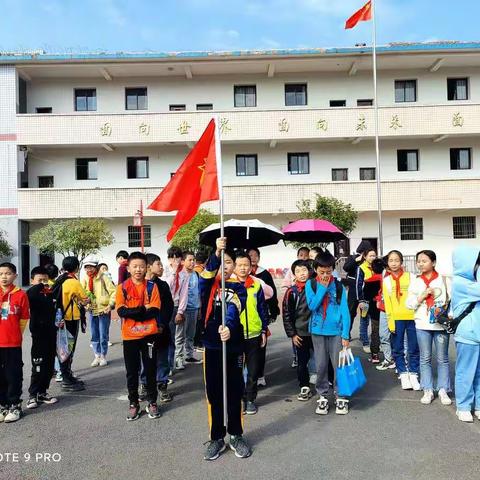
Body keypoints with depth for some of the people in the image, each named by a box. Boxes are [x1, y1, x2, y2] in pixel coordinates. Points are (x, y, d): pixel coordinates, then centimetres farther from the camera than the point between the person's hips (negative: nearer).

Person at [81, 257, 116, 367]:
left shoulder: (103, 277, -12)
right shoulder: (85, 279, 1)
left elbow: (113, 291, -12)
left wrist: (110, 305, -17)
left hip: (103, 310, -4)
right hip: (92, 311, 5)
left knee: (103, 336, 3)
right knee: (94, 336, 13)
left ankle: (103, 356, 18)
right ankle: (97, 356, 27)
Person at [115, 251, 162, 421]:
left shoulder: (152, 286, -1)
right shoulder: (122, 288, 0)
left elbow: (155, 311, -10)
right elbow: (121, 311, -12)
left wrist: (133, 313, -15)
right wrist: (143, 309, -17)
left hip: (149, 334, 0)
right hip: (130, 336, 0)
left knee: (151, 370, 9)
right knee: (132, 372, 10)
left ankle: (152, 402, 23)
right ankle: (133, 404, 24)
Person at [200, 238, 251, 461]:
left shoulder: (238, 288, 0)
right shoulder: (208, 284, 2)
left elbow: (234, 311, -18)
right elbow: (207, 273, -22)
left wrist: (228, 327, -38)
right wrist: (216, 254, -39)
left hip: (234, 345, 0)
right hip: (211, 345, 1)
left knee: (234, 393, 10)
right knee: (214, 393, 9)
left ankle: (236, 436, 27)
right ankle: (216, 438, 24)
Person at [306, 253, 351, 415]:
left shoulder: (339, 286, -3)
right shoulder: (311, 284, -2)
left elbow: (344, 311, -3)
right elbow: (312, 306, -13)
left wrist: (346, 335, -8)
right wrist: (323, 287, -15)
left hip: (336, 331, 0)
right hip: (318, 331, 1)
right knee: (321, 366, 8)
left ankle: (341, 397, 17)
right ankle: (322, 396, 20)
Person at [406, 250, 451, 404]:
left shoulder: (443, 279, 1)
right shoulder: (415, 282, 5)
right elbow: (409, 304, 3)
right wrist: (422, 296, -10)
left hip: (441, 324, -1)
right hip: (423, 325, 2)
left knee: (442, 358, 7)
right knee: (425, 358, 7)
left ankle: (443, 390, 17)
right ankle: (428, 390, 15)